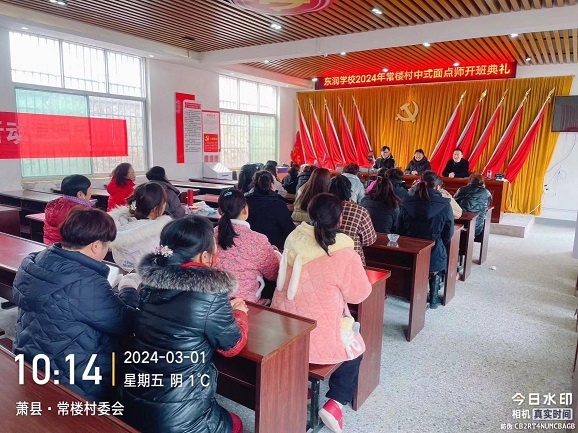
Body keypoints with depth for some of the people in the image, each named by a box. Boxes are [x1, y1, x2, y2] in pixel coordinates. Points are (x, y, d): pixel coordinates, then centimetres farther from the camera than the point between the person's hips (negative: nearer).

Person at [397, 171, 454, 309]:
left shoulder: (407, 203, -6)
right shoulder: (444, 206, -12)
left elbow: (399, 230, 2)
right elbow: (448, 236, -4)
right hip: (433, 256, -2)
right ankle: (433, 299, 34)